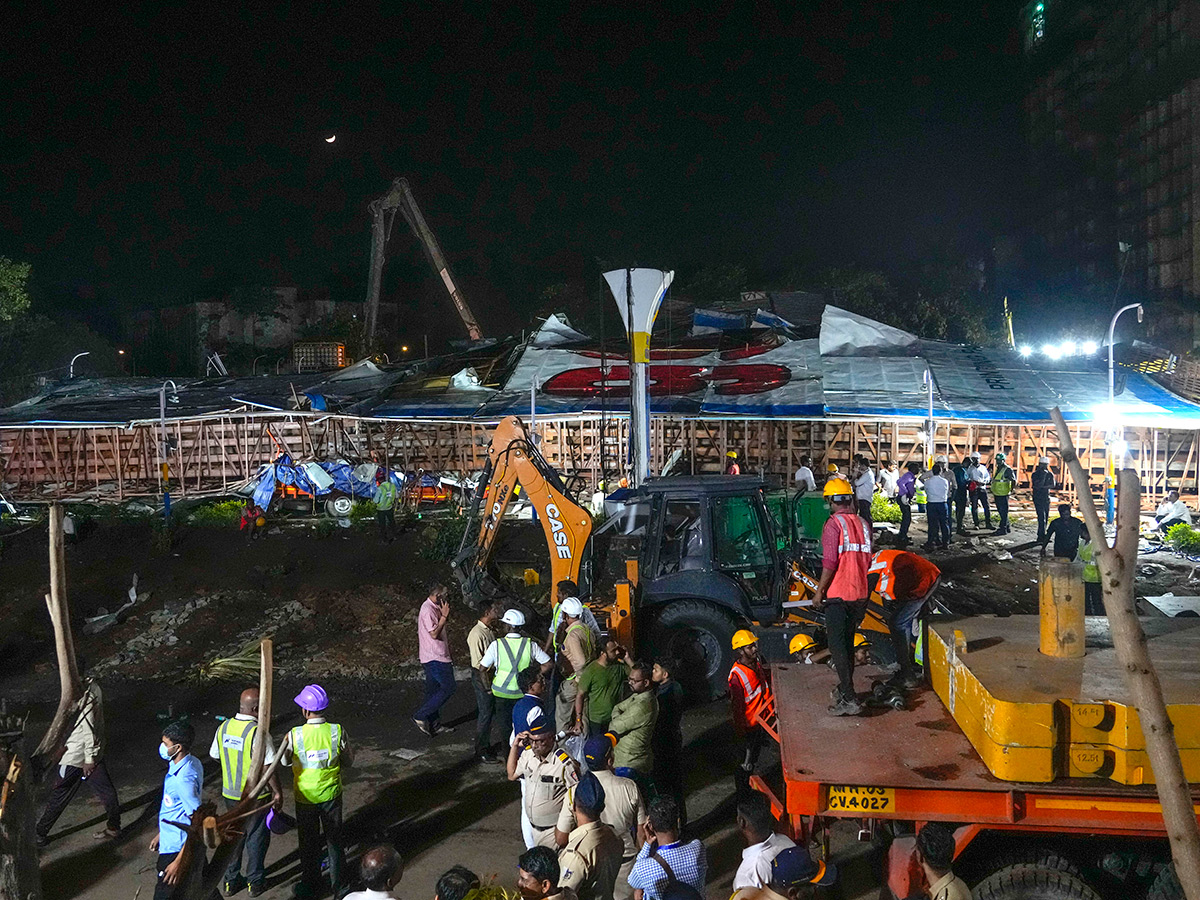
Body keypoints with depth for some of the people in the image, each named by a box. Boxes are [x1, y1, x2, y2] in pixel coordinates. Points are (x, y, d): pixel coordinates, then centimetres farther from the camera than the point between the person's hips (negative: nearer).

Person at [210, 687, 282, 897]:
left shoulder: (224, 727, -5)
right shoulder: (258, 733, -25)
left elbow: (215, 755, 9)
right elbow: (268, 767, -23)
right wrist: (278, 792, -12)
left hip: (230, 794, 6)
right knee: (256, 838, 12)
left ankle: (231, 881, 32)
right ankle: (255, 882, 25)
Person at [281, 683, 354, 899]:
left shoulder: (294, 735, -22)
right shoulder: (337, 731, -20)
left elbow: (285, 761, -3)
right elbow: (348, 761, -7)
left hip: (305, 797, -1)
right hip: (331, 795, 1)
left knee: (308, 843, 19)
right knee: (334, 839, 19)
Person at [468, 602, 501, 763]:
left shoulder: (489, 631, 8)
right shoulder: (477, 634, -23)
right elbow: (479, 665, -23)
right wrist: (487, 687, -19)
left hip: (491, 677, 9)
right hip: (482, 679, -9)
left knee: (489, 713, 18)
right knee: (484, 715, 0)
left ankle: (486, 745, 31)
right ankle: (481, 753, 10)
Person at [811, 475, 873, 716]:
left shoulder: (834, 524, -13)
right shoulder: (863, 524, 9)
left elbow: (830, 562, -19)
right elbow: (867, 561, 14)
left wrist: (819, 591, -11)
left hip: (838, 594, -7)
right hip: (859, 594, 7)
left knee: (837, 645, -4)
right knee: (848, 642, 19)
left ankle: (849, 700, -9)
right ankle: (845, 689, 32)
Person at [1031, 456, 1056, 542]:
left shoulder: (1050, 474, 8)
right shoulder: (1035, 474, -2)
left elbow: (1053, 485, -6)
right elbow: (1037, 485, -14)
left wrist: (1043, 486, -16)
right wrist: (1043, 476, -18)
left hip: (1046, 497, 5)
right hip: (1037, 497, -5)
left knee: (1046, 517, 7)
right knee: (1041, 517, -13)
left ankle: (1040, 535, 17)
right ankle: (1042, 536, -13)